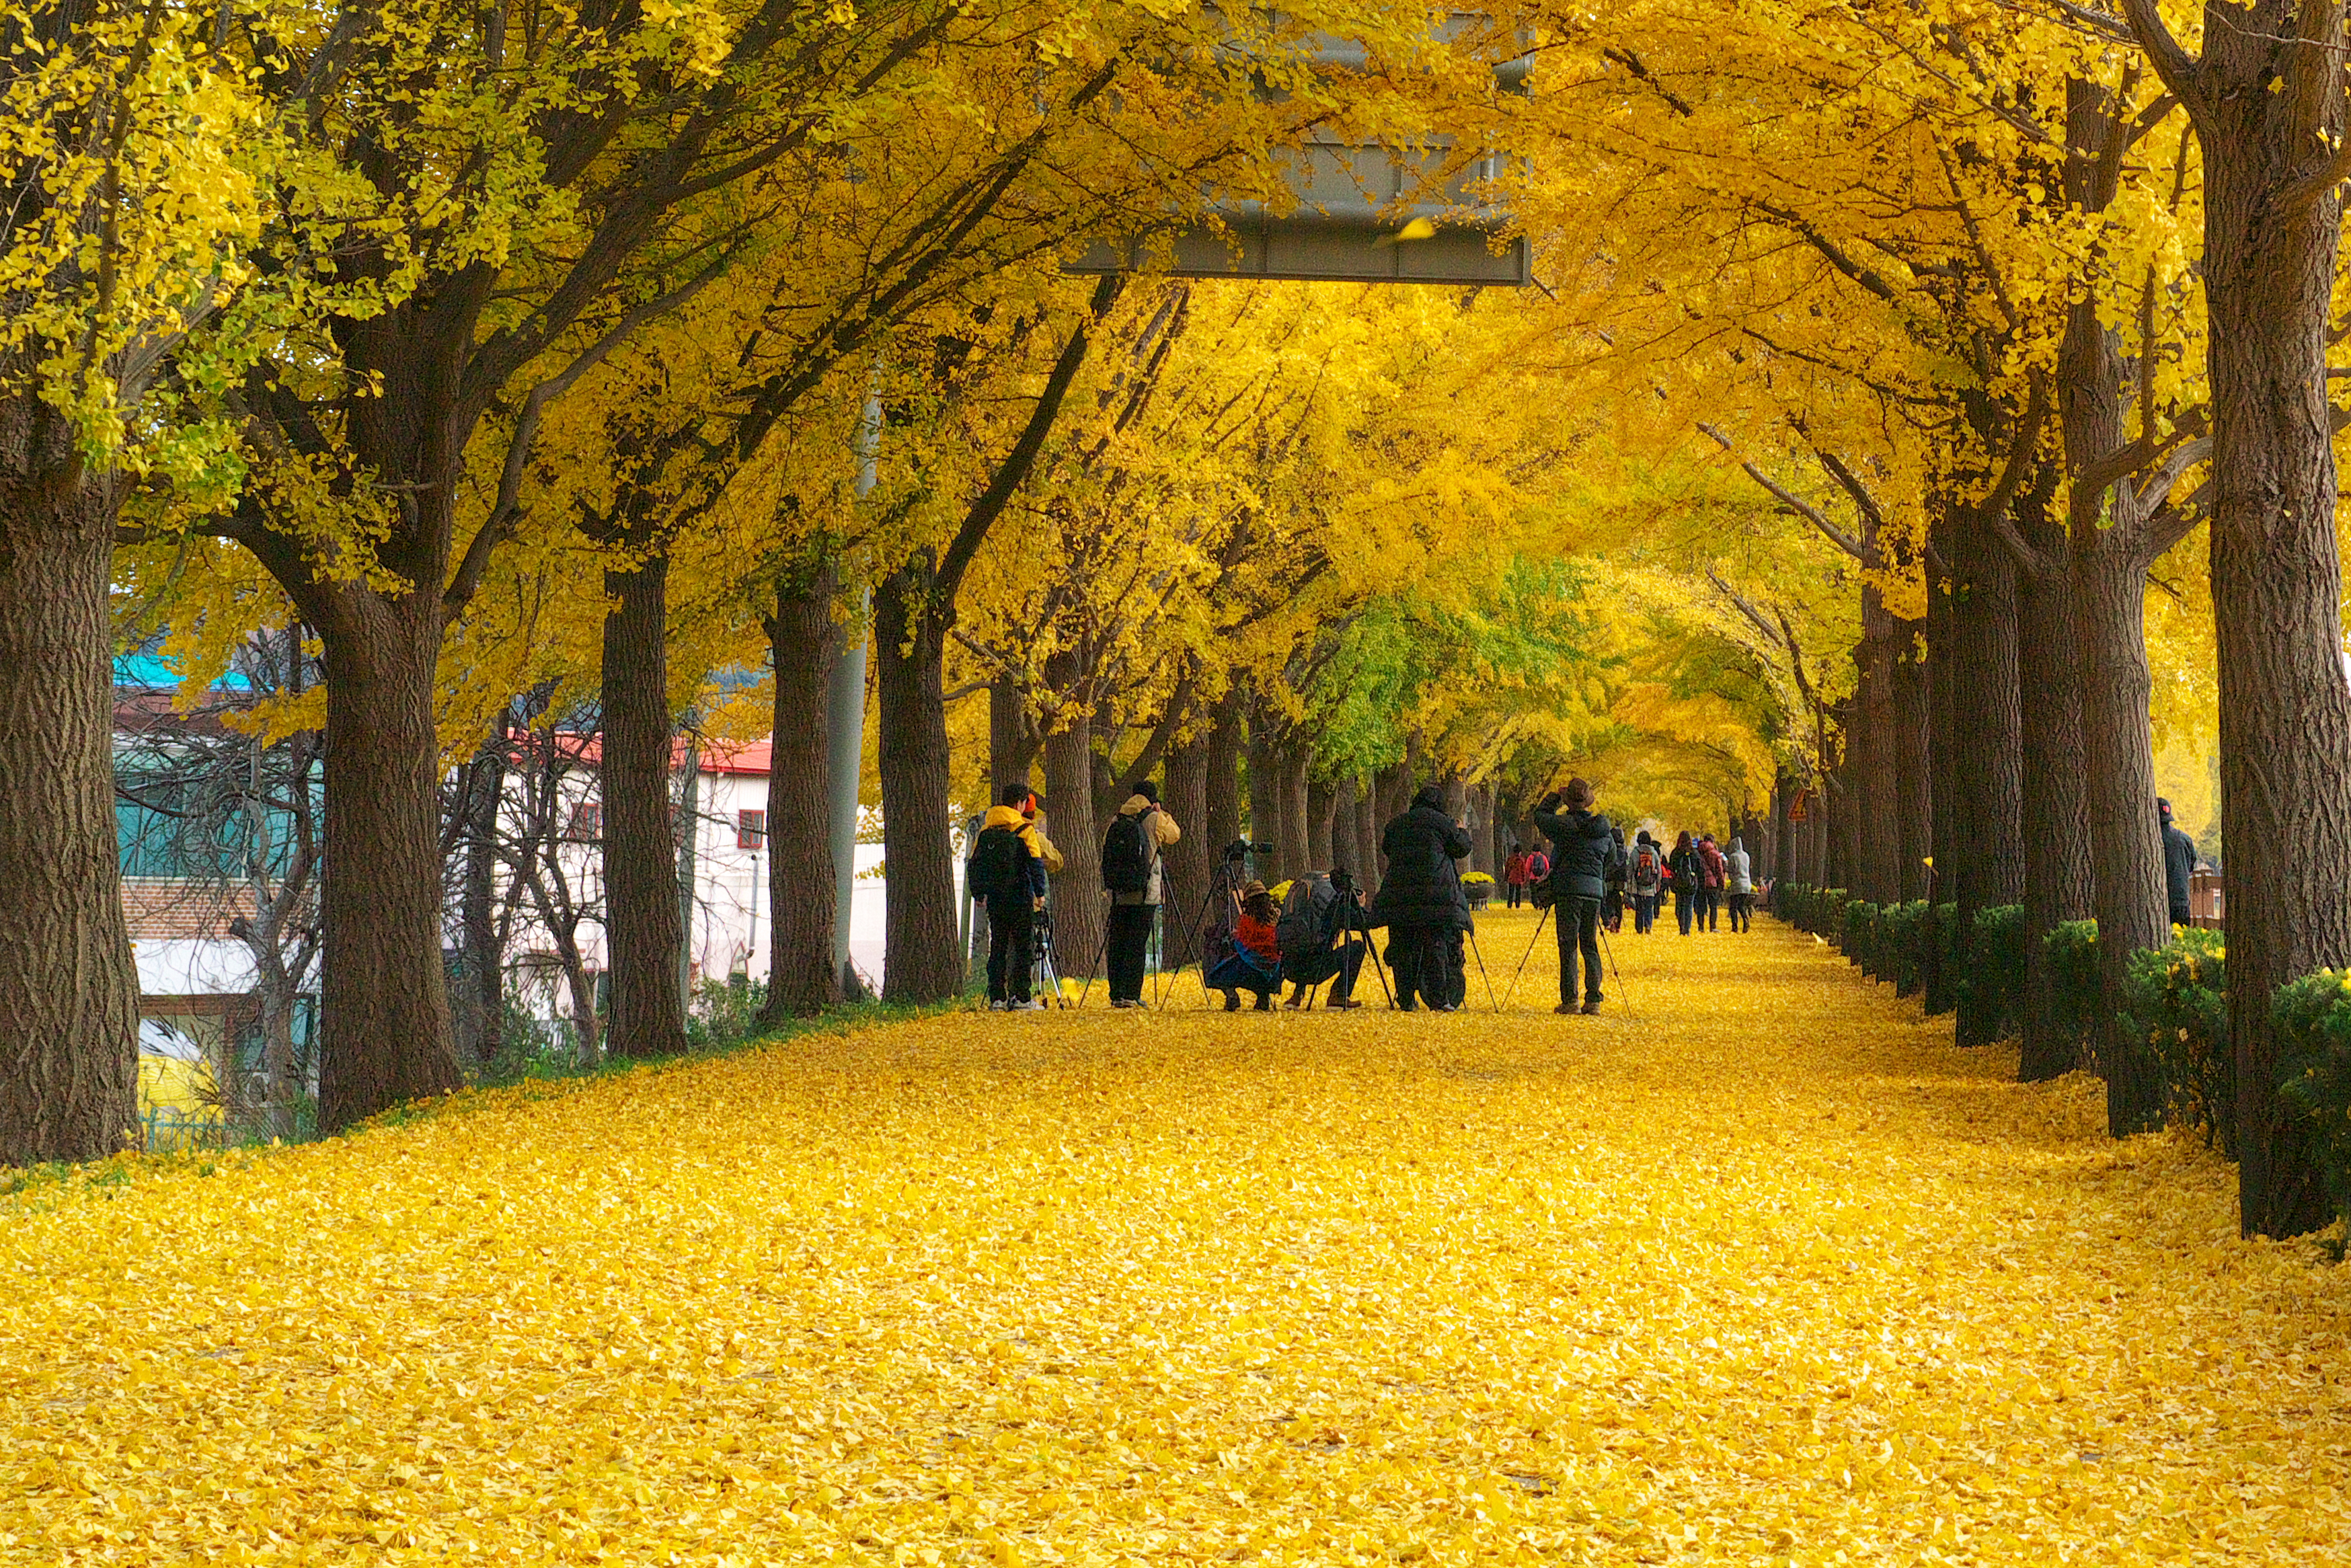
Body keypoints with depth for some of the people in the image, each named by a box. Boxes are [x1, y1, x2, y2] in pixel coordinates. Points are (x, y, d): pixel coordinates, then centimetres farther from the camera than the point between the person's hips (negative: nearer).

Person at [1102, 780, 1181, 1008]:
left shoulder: (1116, 822, 8)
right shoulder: (1153, 820, -4)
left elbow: (1105, 850, 12)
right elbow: (1174, 834, 12)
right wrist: (1161, 813, 21)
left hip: (1117, 894, 4)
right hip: (1144, 895, -4)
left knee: (1116, 944, 7)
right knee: (1137, 945, -3)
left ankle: (1116, 994, 7)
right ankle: (1130, 995, -7)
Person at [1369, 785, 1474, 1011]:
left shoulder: (1397, 825, 11)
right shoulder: (1442, 823, 0)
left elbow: (1387, 849, 22)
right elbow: (1462, 848, 6)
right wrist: (1462, 833, 26)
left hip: (1399, 895, 3)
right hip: (1436, 895, -3)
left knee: (1402, 947, 6)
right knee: (1437, 944, -1)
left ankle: (1406, 999, 5)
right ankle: (1439, 999, -8)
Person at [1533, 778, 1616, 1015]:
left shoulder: (1566, 824, -8)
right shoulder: (1604, 830, 9)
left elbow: (1540, 817, 8)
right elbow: (1612, 863, 18)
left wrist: (1554, 798, 17)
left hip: (1569, 890, -5)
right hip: (1595, 891, 5)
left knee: (1568, 946, -2)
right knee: (1590, 947, 10)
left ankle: (1570, 1000, -6)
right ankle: (1593, 1000, 5)